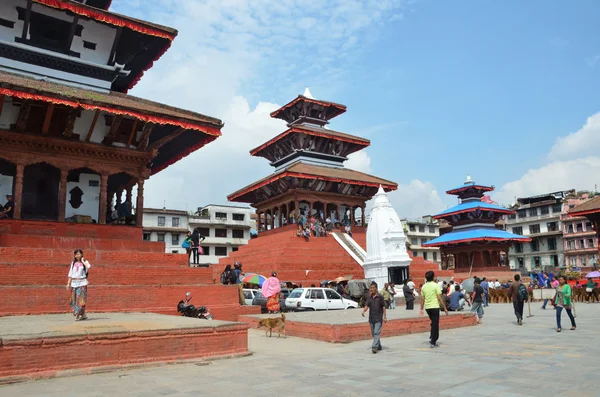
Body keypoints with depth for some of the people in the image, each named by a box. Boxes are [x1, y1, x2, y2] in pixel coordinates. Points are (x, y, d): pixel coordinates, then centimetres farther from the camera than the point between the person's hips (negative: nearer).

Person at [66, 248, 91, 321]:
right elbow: (70, 274, 13)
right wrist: (68, 283, 7)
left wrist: (83, 261, -11)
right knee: (74, 299, 3)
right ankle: (83, 315, 11)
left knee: (80, 298, -10)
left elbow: (88, 266, -23)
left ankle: (77, 315, -8)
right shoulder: (73, 263, 12)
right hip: (74, 282, 4)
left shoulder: (85, 262, 1)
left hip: (82, 282, -4)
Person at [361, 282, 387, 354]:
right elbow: (366, 306, -2)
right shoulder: (369, 297, 6)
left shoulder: (380, 297, -5)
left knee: (377, 333, -13)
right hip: (371, 318, 5)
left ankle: (374, 347, -18)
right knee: (373, 334, 13)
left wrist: (385, 317, -4)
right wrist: (363, 311, -23)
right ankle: (379, 346, 28)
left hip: (379, 318, -5)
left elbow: (383, 307, -2)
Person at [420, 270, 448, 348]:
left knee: (433, 323, 24)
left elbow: (422, 299, 7)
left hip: (427, 307, 5)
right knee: (435, 325, 2)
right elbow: (440, 298, -11)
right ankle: (433, 342, 2)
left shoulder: (424, 287, 5)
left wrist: (421, 309, 14)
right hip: (435, 307, -5)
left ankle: (432, 337, 20)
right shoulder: (436, 285, -9)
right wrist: (445, 308, -5)